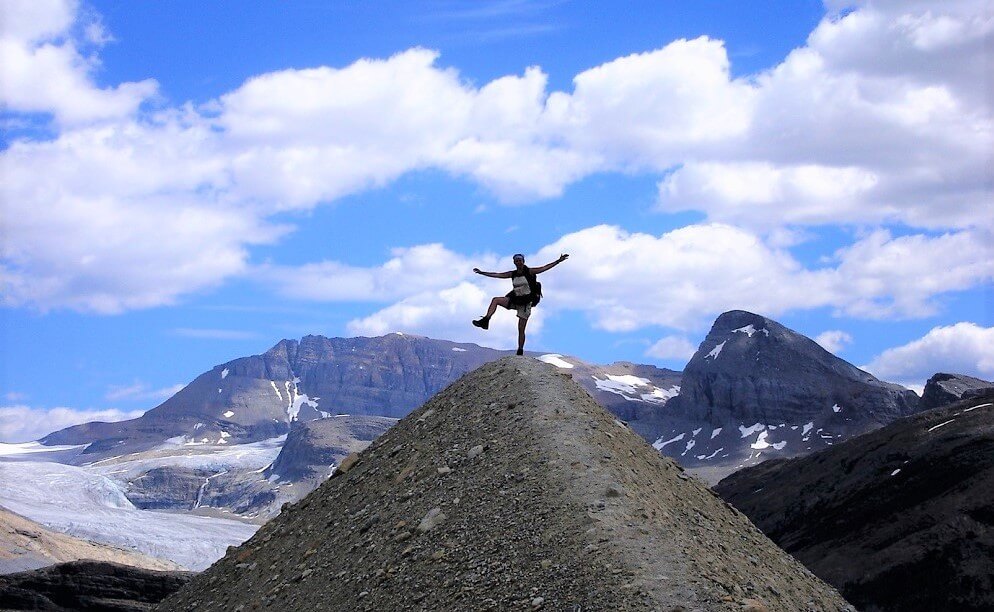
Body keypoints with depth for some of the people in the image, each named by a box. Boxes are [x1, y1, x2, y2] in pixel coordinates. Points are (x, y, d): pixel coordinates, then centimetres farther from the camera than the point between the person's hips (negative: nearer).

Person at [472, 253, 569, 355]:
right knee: (495, 300, -16)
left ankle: (520, 352, 4)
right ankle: (485, 322, -22)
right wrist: (482, 272, 10)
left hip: (526, 302, -4)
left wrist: (558, 261, -19)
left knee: (521, 329, -4)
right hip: (515, 300, 4)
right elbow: (497, 275, 11)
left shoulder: (529, 272, -6)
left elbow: (545, 267, -11)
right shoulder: (513, 274, 7)